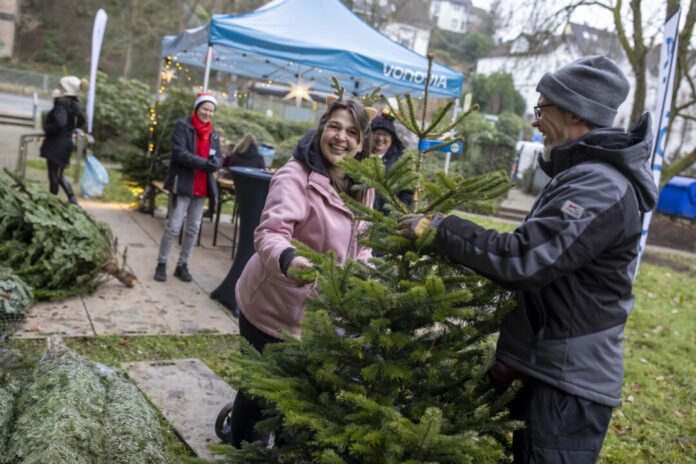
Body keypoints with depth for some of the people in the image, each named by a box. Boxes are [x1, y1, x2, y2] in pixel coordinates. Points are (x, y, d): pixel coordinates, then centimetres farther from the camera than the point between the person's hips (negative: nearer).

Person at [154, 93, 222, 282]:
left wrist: (215, 163, -16)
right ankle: (161, 264, 11)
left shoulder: (213, 133, 14)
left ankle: (182, 265, 22)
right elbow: (179, 153, -15)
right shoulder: (182, 126, -4)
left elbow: (219, 158, 10)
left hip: (201, 187, 6)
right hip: (182, 183, -6)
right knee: (173, 226, -4)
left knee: (194, 227, 10)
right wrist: (204, 163, -25)